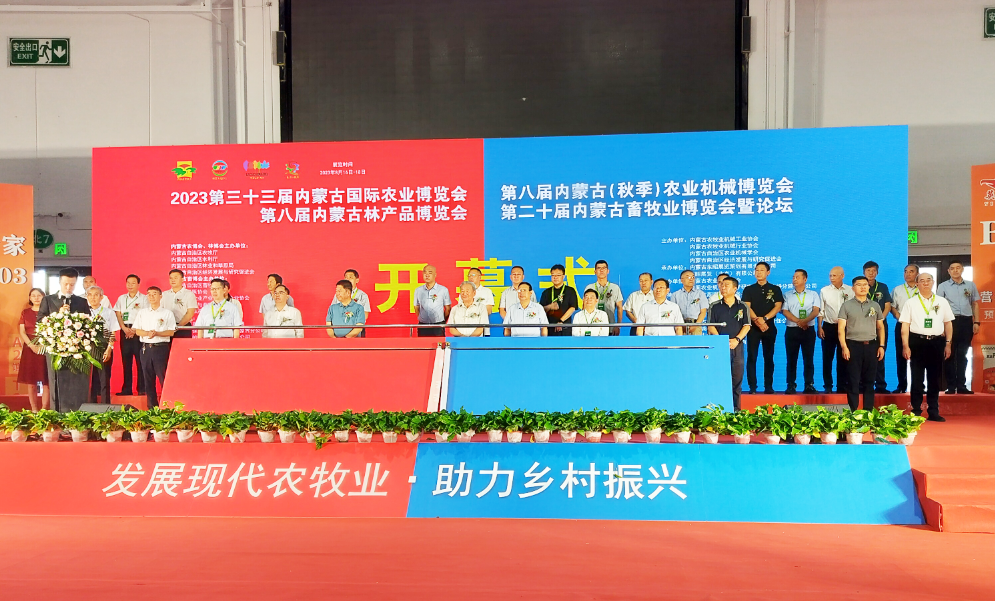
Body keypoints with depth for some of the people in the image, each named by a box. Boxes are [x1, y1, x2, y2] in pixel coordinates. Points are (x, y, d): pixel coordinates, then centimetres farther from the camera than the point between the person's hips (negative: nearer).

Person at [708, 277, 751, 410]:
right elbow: (711, 326, 2)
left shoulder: (743, 307, 9)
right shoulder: (715, 307, 7)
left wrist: (737, 339, -12)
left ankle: (736, 408, 8)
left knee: (737, 378, 2)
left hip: (737, 346, 1)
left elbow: (746, 326, 3)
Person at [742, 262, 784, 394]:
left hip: (769, 327, 0)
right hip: (753, 327, 0)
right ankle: (752, 387, -2)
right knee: (751, 357, -4)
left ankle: (768, 386, 6)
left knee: (769, 357, 3)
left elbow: (778, 307, -1)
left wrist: (764, 319, -14)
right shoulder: (749, 289, 9)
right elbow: (747, 307, -1)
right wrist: (757, 320, -17)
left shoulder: (775, 289, 9)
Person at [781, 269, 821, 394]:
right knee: (791, 359, 0)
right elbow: (785, 311, 0)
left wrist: (805, 320, -19)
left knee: (809, 358, -1)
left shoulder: (813, 294, 11)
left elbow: (816, 310, -1)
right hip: (792, 330, 1)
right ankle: (791, 385, 2)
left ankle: (809, 385, 2)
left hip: (808, 330, 0)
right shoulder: (788, 295, 12)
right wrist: (798, 321, -14)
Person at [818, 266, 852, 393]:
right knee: (827, 358, 2)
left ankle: (842, 386, 13)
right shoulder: (824, 291, 3)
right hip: (829, 327, 0)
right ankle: (828, 386, 9)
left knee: (843, 358, 5)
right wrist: (819, 327, -1)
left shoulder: (850, 291, 1)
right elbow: (821, 310, 5)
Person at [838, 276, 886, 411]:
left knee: (869, 381, 7)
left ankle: (869, 412, 14)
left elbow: (880, 327, 15)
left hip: (871, 346, 3)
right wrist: (844, 347, -12)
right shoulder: (847, 305, 2)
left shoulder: (875, 306, 12)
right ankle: (853, 413, 4)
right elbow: (841, 328, -3)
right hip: (853, 345, -3)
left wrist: (881, 346, 6)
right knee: (853, 381, -1)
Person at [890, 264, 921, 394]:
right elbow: (892, 307, 8)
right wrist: (899, 317, -7)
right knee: (901, 355, 2)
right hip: (902, 325, 1)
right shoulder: (897, 290, 12)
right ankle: (902, 386, 7)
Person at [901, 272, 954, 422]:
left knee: (934, 378, 7)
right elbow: (905, 325, 0)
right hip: (917, 342, -2)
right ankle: (916, 411, 9)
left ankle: (933, 412, 15)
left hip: (937, 342, 2)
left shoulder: (942, 302, 9)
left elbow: (948, 323, 12)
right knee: (917, 378, 2)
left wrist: (948, 343, 6)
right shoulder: (910, 303, 3)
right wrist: (905, 346, -7)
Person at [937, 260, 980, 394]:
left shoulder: (971, 285, 11)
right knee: (950, 354, 0)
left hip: (966, 322, 2)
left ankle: (961, 386, 11)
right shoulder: (943, 286, 5)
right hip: (950, 321, -2)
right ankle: (951, 386, 4)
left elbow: (975, 304, 14)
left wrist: (976, 322, 5)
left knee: (962, 355, 6)